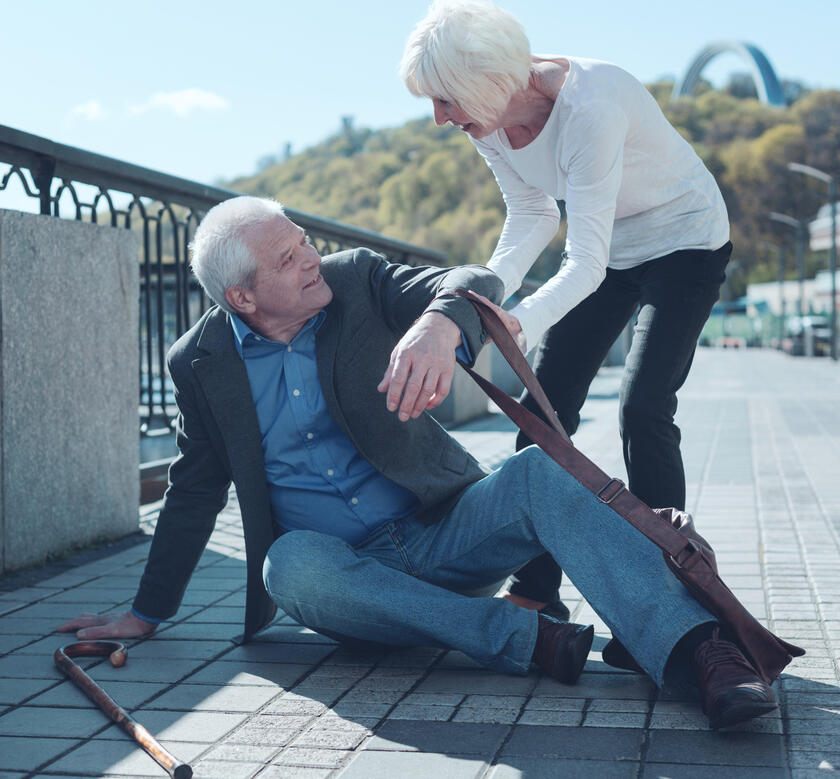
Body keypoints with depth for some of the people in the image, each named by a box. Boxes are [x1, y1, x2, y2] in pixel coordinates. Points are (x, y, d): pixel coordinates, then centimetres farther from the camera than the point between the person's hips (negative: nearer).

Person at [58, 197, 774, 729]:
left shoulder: (356, 279, -2)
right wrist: (146, 615, 14)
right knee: (291, 564, -34)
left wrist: (438, 322, -42)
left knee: (538, 473, -29)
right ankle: (529, 637, -34)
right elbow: (196, 490, 12)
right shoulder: (201, 361, 1)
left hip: (439, 531, 0)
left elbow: (477, 283, -18)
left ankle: (701, 650, -42)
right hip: (339, 564, 1)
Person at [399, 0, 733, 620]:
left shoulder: (589, 108, -36)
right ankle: (536, 592, 7)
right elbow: (533, 215, -3)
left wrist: (518, 323, -51)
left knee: (644, 410, -19)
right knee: (544, 409, 0)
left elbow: (586, 265, -36)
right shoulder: (487, 120, -14)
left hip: (683, 238, -7)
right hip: (605, 245, 7)